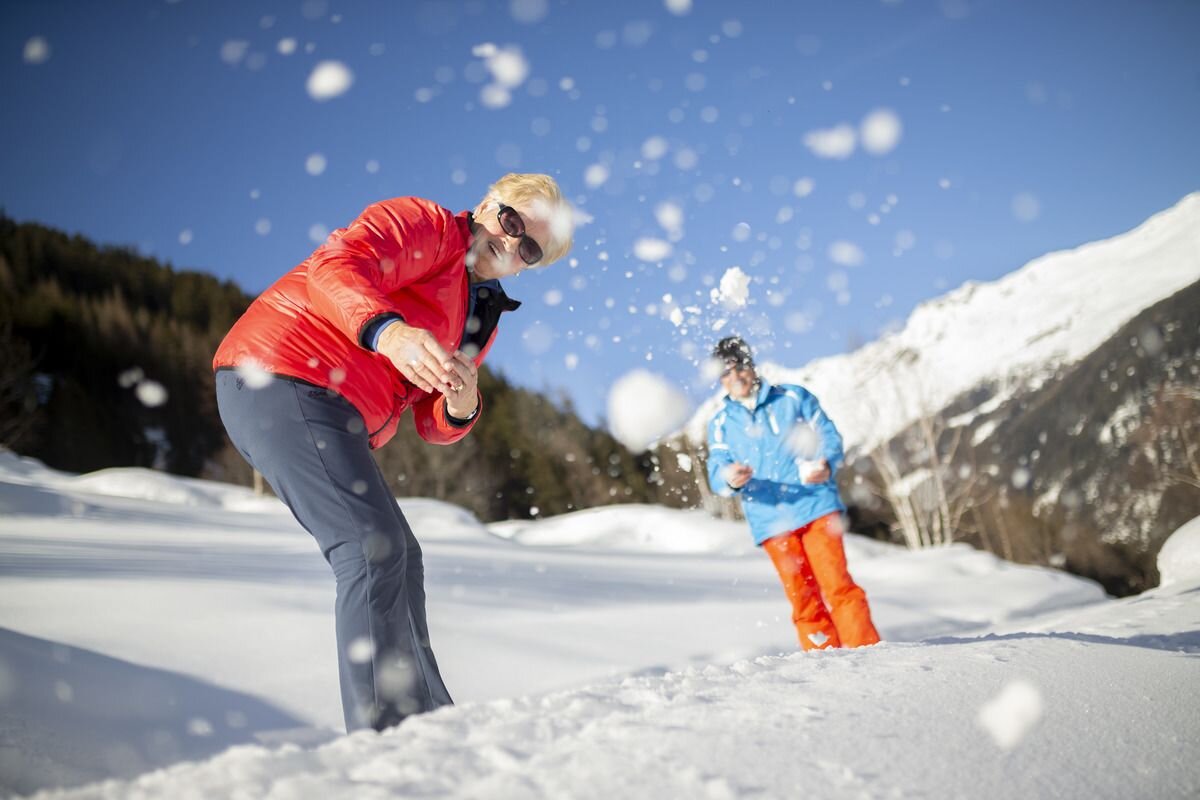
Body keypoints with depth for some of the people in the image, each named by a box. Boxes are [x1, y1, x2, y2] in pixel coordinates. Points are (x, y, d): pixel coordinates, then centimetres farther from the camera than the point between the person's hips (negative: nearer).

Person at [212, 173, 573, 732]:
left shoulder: (482, 320, 19)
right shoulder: (426, 225, -4)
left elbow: (433, 426, 15)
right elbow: (336, 266, -24)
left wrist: (461, 404, -9)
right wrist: (386, 329, -43)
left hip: (340, 421, 10)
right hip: (281, 378, -10)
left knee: (397, 560, 13)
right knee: (375, 547, -19)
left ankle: (431, 727, 24)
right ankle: (384, 732, -18)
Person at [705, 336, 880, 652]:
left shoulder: (793, 397, 10)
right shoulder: (720, 423, 12)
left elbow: (829, 437, 8)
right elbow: (717, 473, 1)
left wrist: (826, 465, -16)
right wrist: (730, 480, -25)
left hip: (816, 505, -1)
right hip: (771, 520, 2)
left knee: (836, 583, -9)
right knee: (802, 596, 2)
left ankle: (864, 649, -1)